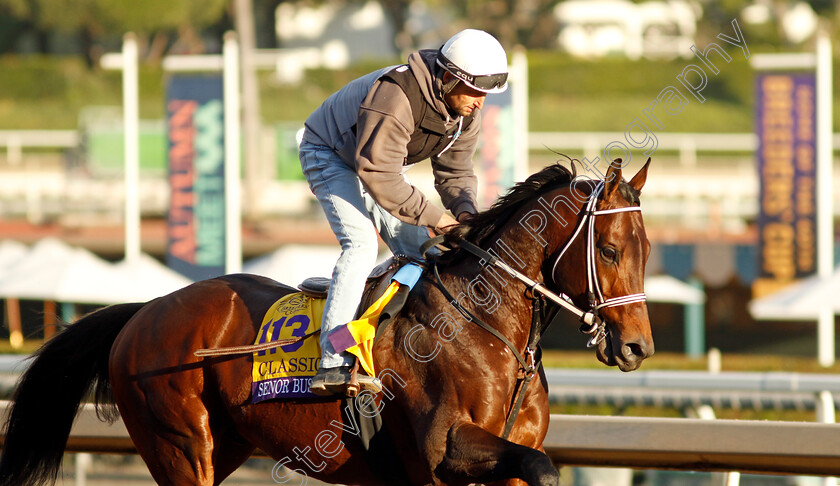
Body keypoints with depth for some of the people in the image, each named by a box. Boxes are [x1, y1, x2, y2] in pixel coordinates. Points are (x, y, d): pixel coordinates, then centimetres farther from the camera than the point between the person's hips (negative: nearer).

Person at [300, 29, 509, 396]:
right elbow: (378, 176, -39)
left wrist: (464, 209, -23)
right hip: (330, 155, -9)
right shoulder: (395, 97, -39)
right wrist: (435, 217, -34)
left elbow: (455, 170, -1)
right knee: (361, 243, -27)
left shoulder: (466, 111, -11)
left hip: (378, 162, 9)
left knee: (420, 251, 2)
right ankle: (333, 365, -34)